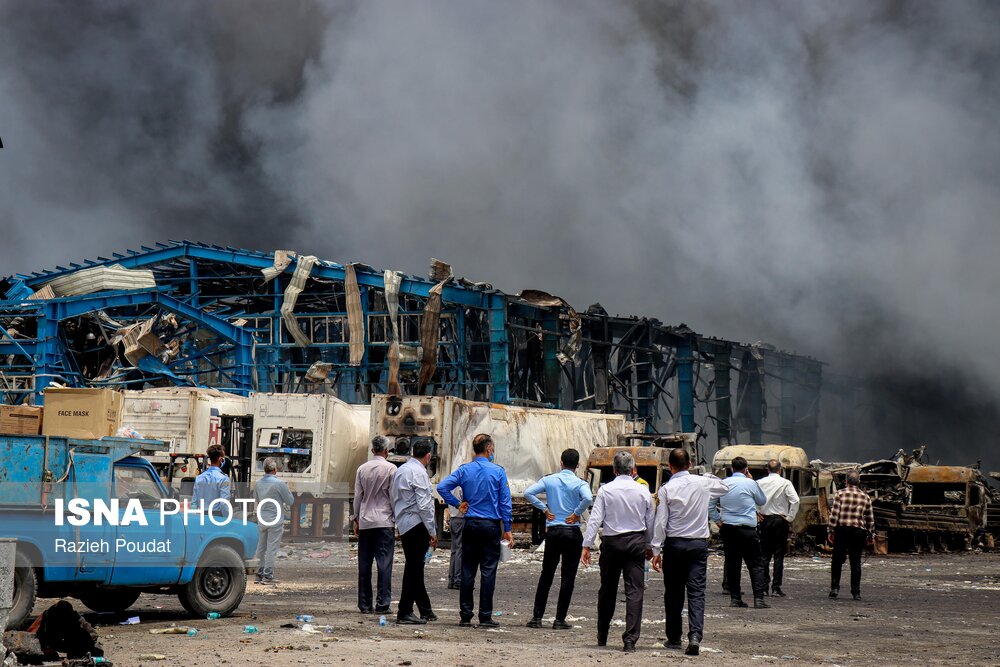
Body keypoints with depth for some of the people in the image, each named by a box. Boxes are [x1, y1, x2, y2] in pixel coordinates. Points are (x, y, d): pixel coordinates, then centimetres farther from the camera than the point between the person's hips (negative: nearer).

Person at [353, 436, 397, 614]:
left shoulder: (362, 469, 7)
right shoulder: (390, 469, -5)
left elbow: (358, 496, 10)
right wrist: (397, 520, 3)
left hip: (365, 522, 4)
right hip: (384, 522, -4)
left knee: (364, 564, 7)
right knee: (384, 562, -4)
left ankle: (364, 604, 8)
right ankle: (382, 604, -9)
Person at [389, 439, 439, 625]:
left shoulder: (400, 470, 16)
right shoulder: (418, 472, -13)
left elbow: (392, 496, 21)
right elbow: (424, 505, -17)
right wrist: (432, 531, -14)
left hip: (404, 525, 10)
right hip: (416, 524, -10)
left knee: (415, 568, 15)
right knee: (414, 569, -6)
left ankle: (425, 610, 24)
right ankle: (404, 613, -6)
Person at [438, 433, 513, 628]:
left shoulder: (464, 470, 2)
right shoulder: (498, 471, -5)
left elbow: (442, 487, -7)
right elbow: (505, 502, -4)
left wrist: (457, 504, 3)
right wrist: (507, 529, 1)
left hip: (470, 525, 3)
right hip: (491, 526, -3)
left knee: (467, 571, 6)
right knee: (488, 571, -1)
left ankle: (465, 616, 7)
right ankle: (485, 616, -1)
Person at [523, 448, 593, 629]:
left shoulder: (549, 480, 4)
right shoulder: (579, 483, -6)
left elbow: (528, 493, -5)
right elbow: (588, 498, -26)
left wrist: (545, 509, 2)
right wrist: (576, 514, -11)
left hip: (552, 531, 3)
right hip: (572, 532, -3)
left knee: (546, 575, 12)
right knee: (568, 577, 3)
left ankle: (537, 617, 8)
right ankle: (560, 620, 2)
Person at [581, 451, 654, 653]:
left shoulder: (605, 490, -4)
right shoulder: (643, 492, 2)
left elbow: (595, 519, -8)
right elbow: (650, 522, 8)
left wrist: (587, 545, -7)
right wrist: (649, 546, 21)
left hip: (612, 543, 0)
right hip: (636, 542, 0)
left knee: (607, 590, 13)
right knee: (634, 591, -3)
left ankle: (602, 637, 25)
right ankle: (630, 640, -11)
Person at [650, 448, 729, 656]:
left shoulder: (666, 489, -7)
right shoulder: (703, 483, 0)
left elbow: (660, 522, -8)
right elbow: (725, 488, 21)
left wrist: (656, 550, -3)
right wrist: (710, 476, 30)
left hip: (674, 543, -1)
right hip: (699, 543, 1)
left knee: (673, 592, 11)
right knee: (696, 592, -3)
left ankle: (674, 638, 18)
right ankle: (695, 635, -20)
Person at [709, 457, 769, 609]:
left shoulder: (723, 484, 4)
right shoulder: (750, 483, -6)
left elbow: (710, 504, 7)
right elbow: (762, 501, 11)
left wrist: (718, 520, 14)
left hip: (727, 528, 4)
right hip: (747, 528, -4)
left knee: (732, 563, 10)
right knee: (755, 564, 0)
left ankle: (735, 598, 9)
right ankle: (758, 599, -9)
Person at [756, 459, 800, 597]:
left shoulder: (760, 483, 1)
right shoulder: (785, 483, -7)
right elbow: (795, 500, -16)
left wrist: (758, 513, 3)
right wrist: (790, 517, -7)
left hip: (765, 520, 2)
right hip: (780, 520, -2)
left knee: (764, 554, 8)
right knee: (779, 555, 1)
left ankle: (764, 586, 6)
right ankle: (776, 587, -1)